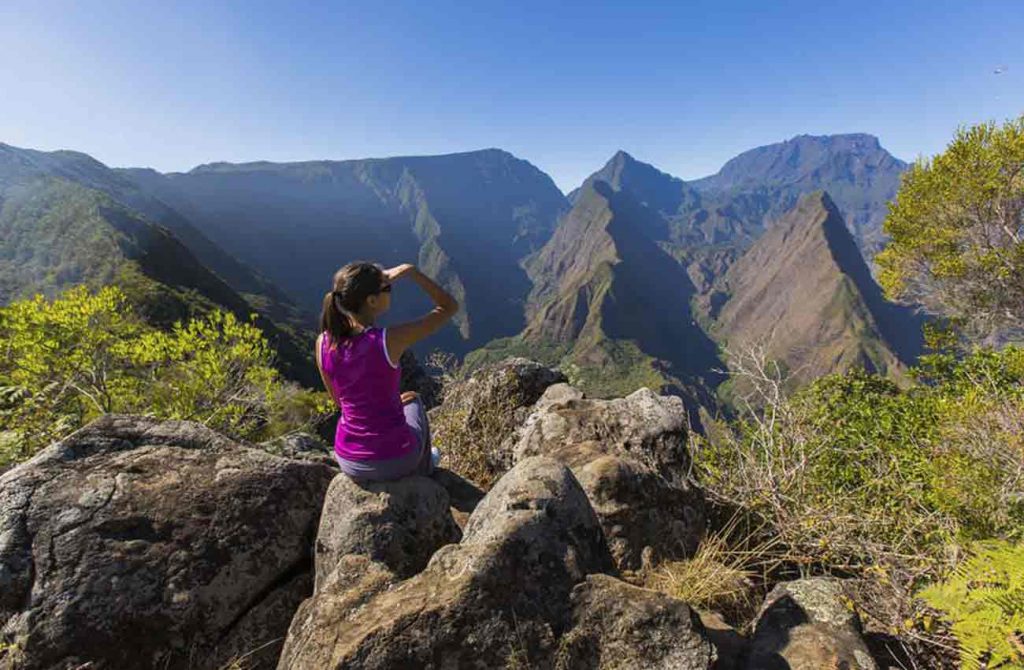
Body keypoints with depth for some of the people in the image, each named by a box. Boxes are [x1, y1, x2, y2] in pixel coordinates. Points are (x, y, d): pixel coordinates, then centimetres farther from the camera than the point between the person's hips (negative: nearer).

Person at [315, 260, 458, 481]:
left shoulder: (322, 343, -11)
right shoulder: (389, 340, -26)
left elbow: (340, 401, 6)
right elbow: (450, 307, -14)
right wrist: (410, 271, -13)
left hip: (349, 463, 4)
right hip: (394, 461, -3)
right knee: (413, 402, 32)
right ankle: (422, 471, 56)